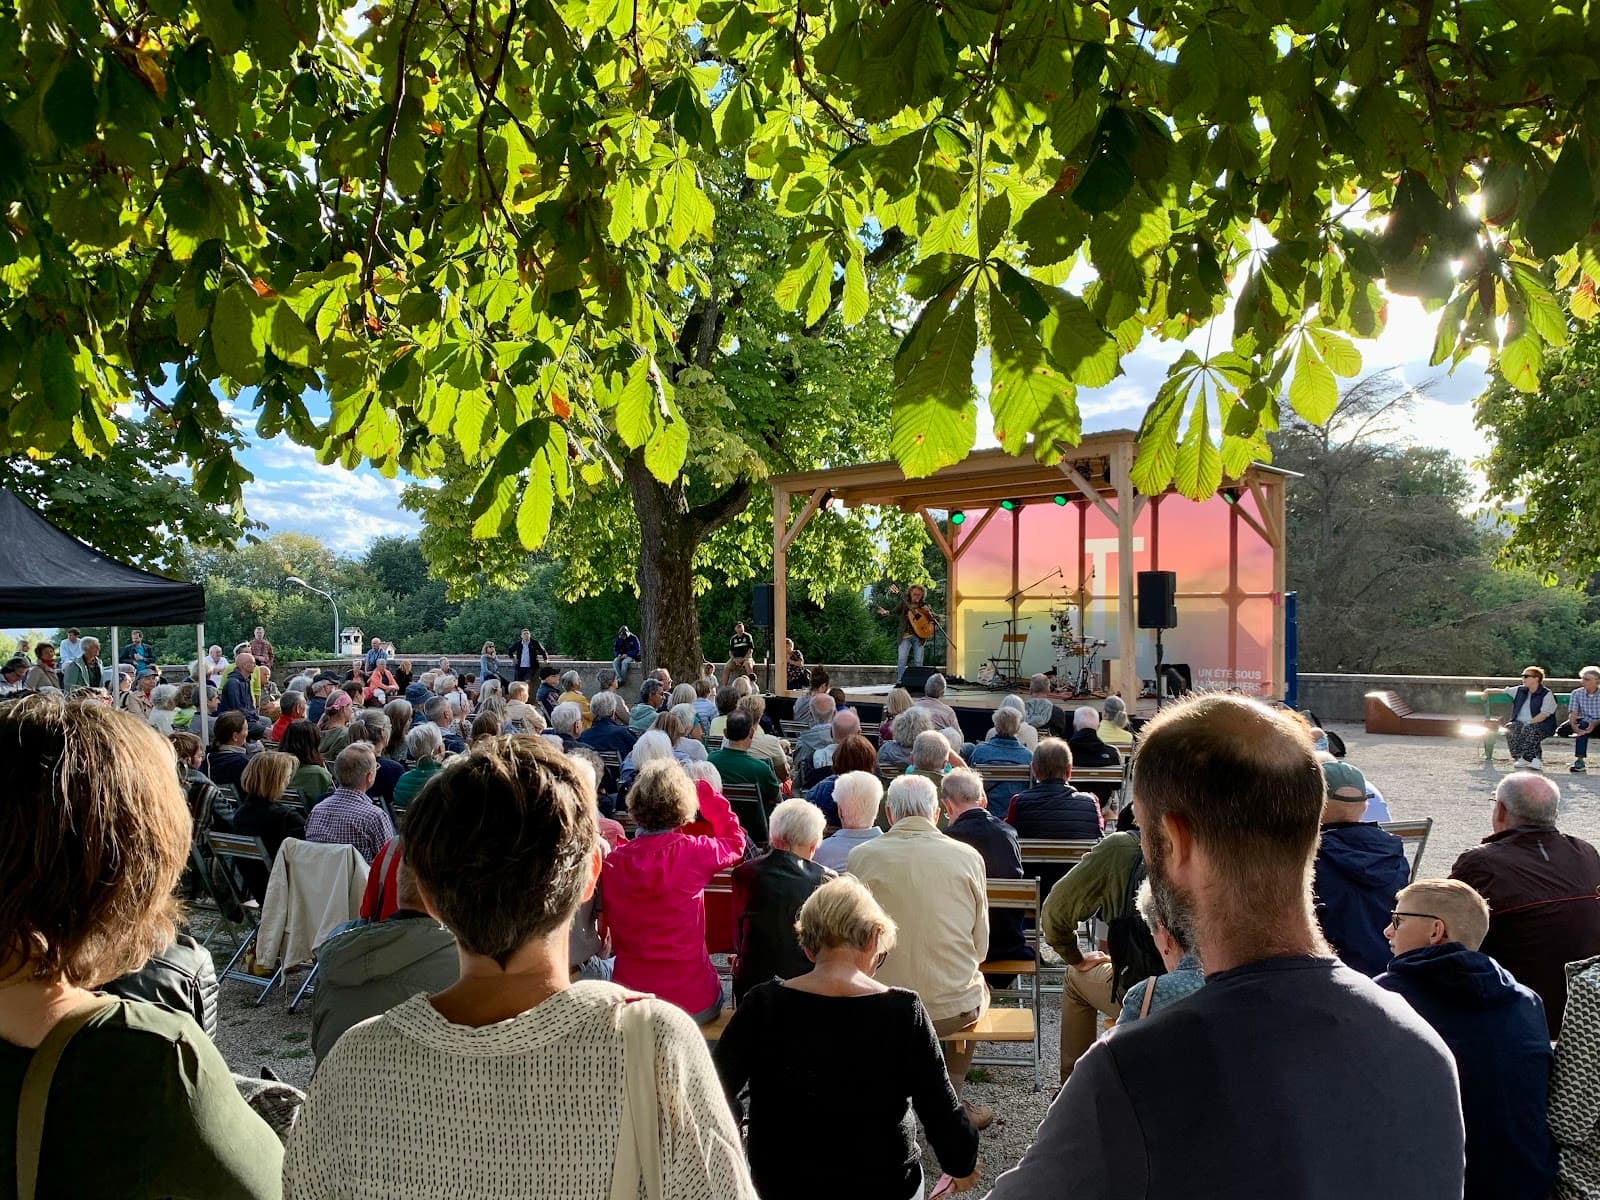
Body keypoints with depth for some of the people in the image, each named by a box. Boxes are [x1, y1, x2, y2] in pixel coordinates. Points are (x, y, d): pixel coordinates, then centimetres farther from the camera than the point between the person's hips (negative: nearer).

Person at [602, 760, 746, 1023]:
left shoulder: (613, 861, -8)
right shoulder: (693, 852, -15)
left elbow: (608, 935, 6)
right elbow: (735, 841, 8)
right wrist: (707, 794, 16)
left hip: (628, 1001, 2)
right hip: (692, 1003, -2)